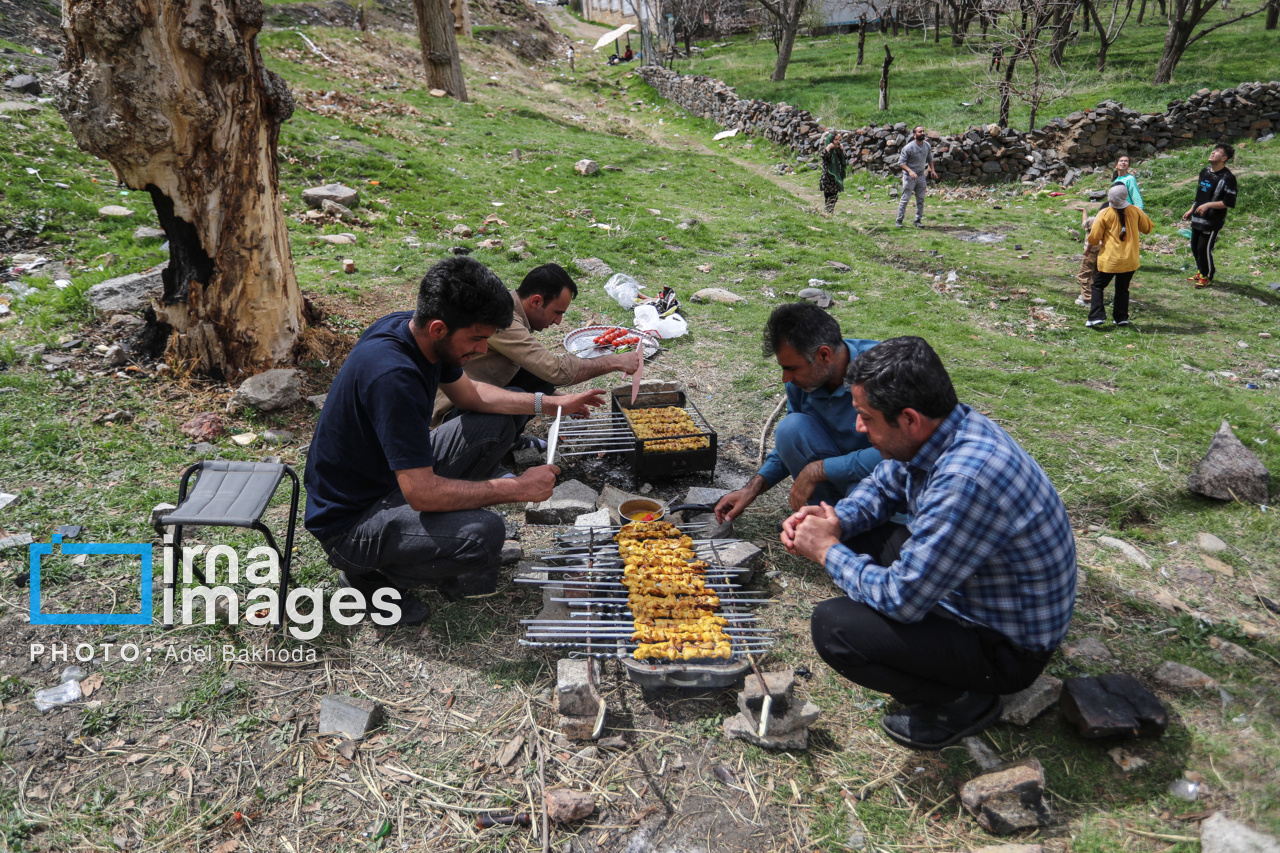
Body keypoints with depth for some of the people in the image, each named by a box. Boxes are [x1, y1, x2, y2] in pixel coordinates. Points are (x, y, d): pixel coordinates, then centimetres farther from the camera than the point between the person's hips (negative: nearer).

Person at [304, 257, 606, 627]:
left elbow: (468, 393, 13)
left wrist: (551, 402, 5)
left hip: (391, 473, 9)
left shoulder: (416, 330, -6)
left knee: (496, 426, 6)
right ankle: (370, 575, -2)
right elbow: (422, 494, -34)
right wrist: (518, 488, -25)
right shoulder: (392, 376, -35)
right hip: (349, 520, -9)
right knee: (482, 534, -30)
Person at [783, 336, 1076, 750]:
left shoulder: (966, 481, -35)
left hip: (1009, 645, -9)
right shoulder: (941, 430, -7)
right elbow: (882, 486, 13)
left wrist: (827, 551, -14)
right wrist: (837, 522, -7)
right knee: (854, 537, 7)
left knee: (832, 627, -22)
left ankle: (963, 703, 0)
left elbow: (901, 599, -30)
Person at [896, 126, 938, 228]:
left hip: (921, 175, 6)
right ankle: (899, 220, 4)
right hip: (909, 177, -6)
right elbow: (901, 162, -16)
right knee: (905, 199, -4)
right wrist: (910, 171, -29)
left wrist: (932, 170, 6)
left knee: (921, 199, 8)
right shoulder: (908, 147, -16)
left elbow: (930, 158, 20)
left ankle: (918, 220, 17)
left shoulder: (927, 146, 4)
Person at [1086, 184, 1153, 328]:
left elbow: (1094, 238, -9)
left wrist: (1099, 243, 14)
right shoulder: (1135, 211, -3)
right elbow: (1148, 228, 13)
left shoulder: (1104, 214, -12)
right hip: (1130, 260, 3)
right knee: (1122, 288, 17)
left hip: (1109, 260, -3)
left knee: (1098, 286, 8)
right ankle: (1121, 317, 18)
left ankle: (1096, 316, -4)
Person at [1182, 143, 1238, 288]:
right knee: (1194, 246, 13)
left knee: (1204, 248, -5)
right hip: (1198, 219, 8)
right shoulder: (1204, 172, 11)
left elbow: (1229, 202, -16)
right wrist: (1191, 210, 20)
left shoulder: (1227, 177, -14)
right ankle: (1200, 272, 32)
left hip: (1213, 221, -8)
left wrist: (1208, 205, -24)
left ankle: (1207, 277, 12)